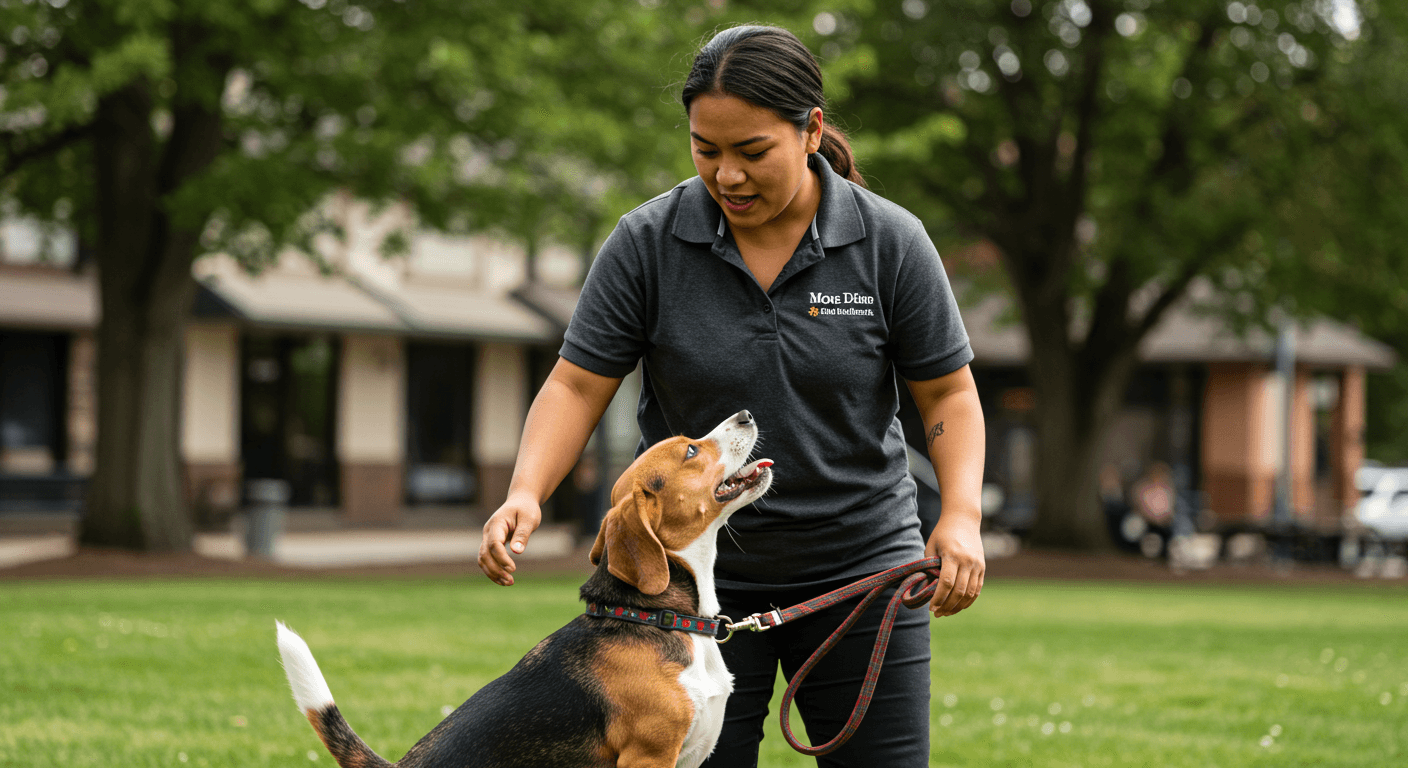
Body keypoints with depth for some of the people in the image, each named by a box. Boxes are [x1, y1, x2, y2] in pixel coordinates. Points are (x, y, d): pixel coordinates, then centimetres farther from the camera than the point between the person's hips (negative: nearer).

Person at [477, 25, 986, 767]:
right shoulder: (646, 244, -7)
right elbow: (577, 385, -5)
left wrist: (961, 515, -15)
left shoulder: (889, 241, -6)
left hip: (861, 567, 0)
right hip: (699, 577, 0)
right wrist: (526, 492, -22)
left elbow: (948, 392, 0)